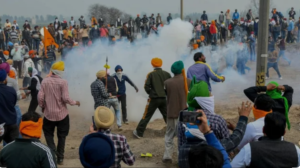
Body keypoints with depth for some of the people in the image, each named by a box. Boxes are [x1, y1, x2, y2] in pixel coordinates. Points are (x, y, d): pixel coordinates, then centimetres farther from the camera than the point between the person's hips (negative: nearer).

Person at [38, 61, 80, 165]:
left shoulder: (45, 81, -4)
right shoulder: (63, 82, -12)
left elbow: (40, 97, -5)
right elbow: (65, 98, -17)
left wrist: (42, 106, 13)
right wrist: (75, 103, 1)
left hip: (49, 114, 1)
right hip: (62, 114, -1)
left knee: (48, 134, 18)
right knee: (61, 136, 14)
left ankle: (53, 152, -4)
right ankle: (60, 158, 17)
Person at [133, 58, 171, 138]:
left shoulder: (151, 74, -5)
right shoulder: (167, 74, 3)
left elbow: (146, 87, -9)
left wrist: (151, 93, 7)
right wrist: (166, 93, 13)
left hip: (153, 99, -2)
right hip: (164, 99, 2)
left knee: (146, 116, 4)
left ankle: (139, 132, 7)